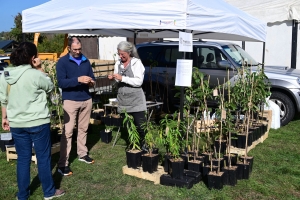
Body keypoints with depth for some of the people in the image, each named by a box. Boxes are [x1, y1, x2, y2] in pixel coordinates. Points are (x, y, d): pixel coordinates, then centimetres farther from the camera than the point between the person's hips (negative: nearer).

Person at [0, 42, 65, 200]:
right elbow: (50, 87, 1)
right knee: (43, 157, 9)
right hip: (38, 123, -5)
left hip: (16, 124, 5)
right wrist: (40, 69, -1)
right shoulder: (35, 74, -16)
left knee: (23, 159, 14)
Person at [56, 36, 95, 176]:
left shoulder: (86, 61, 10)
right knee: (67, 132, -5)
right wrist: (78, 80, -26)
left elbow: (91, 77, 15)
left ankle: (82, 154, 30)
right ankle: (62, 164, 0)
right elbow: (61, 82, -15)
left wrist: (91, 82, -9)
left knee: (83, 129, 14)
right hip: (70, 101, -5)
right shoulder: (62, 62, -6)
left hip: (86, 100, 5)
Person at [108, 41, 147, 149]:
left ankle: (144, 146, 7)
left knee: (140, 126, -5)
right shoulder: (118, 63, 11)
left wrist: (122, 78, -18)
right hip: (123, 100, 5)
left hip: (136, 100, -5)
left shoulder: (136, 62, -5)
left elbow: (139, 81, -14)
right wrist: (113, 78, -5)